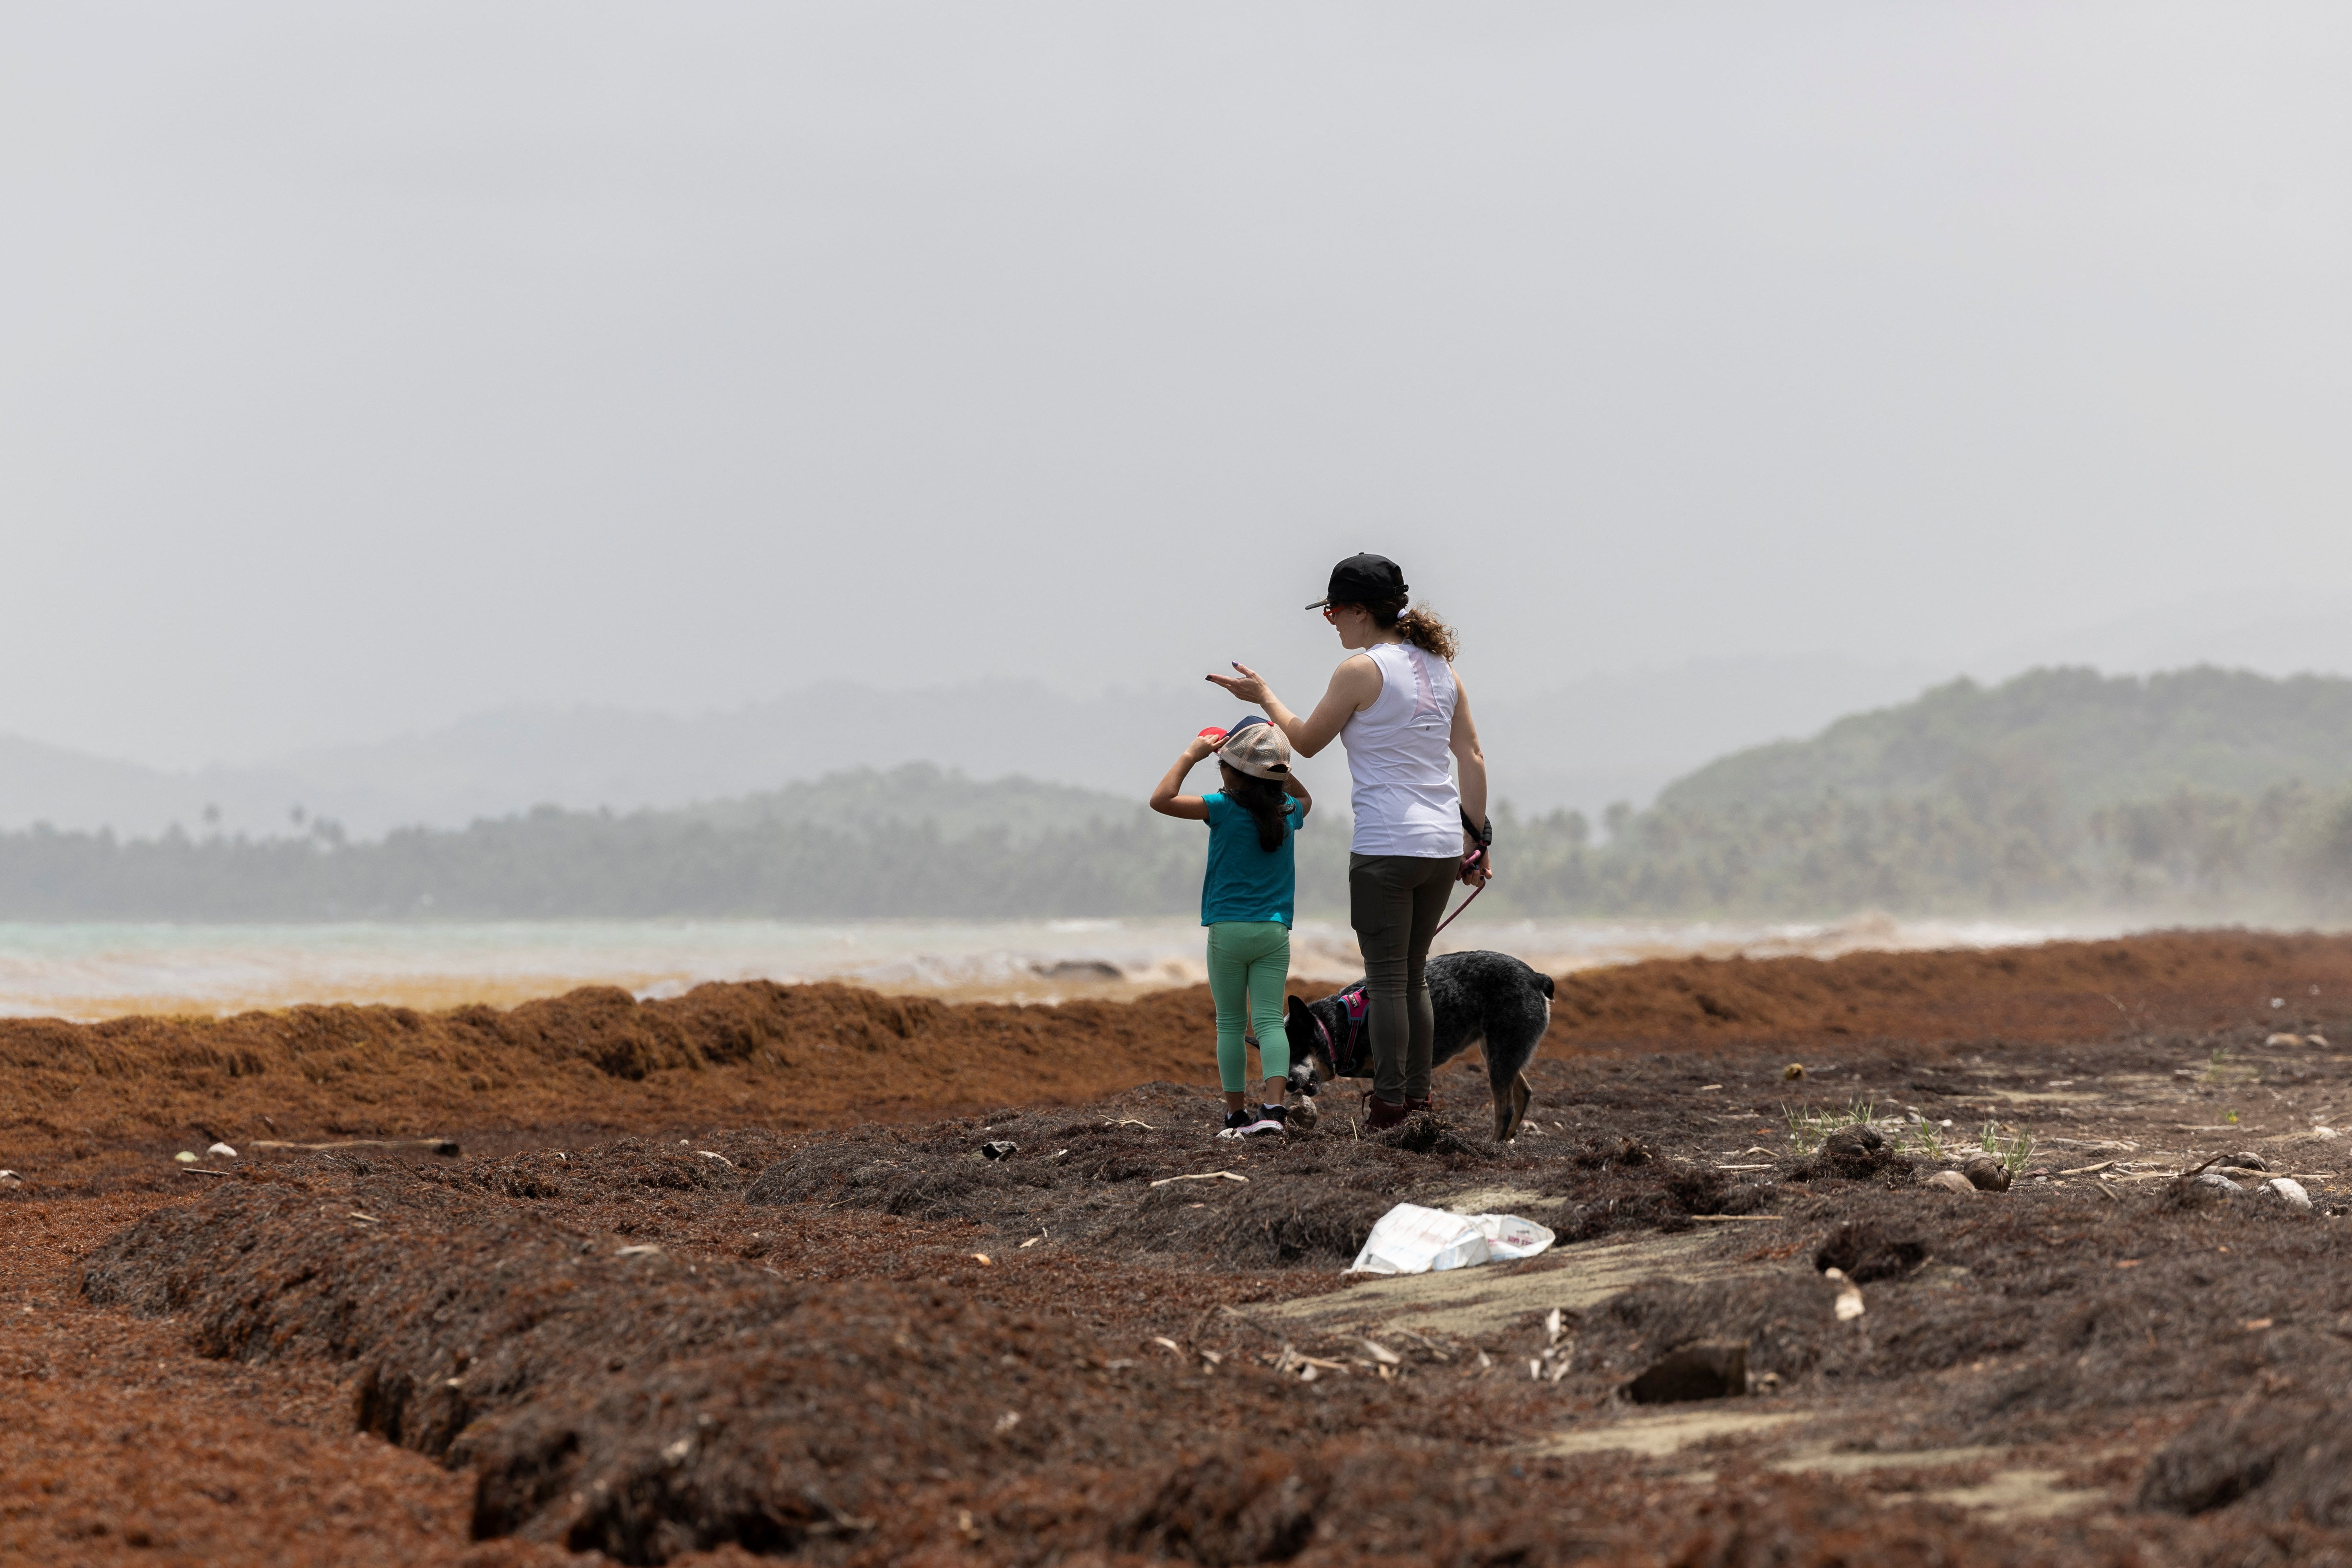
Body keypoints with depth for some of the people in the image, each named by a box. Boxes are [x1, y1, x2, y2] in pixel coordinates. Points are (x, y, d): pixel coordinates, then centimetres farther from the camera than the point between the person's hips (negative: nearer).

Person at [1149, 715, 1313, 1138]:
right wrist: (1277, 769, 21)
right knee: (1270, 1020, -1)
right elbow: (1305, 798, 32)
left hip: (1229, 929, -3)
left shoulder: (1226, 809, -9)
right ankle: (1274, 1106, -17)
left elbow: (1161, 800, -12)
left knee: (1230, 1024, 7)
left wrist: (1191, 755, -4)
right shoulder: (1288, 811, 6)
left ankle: (1237, 1114, 6)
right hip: (1275, 931, 3)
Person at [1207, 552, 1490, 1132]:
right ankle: (1419, 1097, 15)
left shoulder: (1361, 670, -8)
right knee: (1413, 976, 15)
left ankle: (1390, 1104, -3)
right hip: (1443, 845, 7)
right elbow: (1472, 759, 10)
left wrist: (1264, 696, 18)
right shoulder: (1439, 668, 12)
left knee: (1386, 979, -2)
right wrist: (1477, 840, 13)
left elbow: (1306, 740, 3)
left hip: (1385, 849, -7)